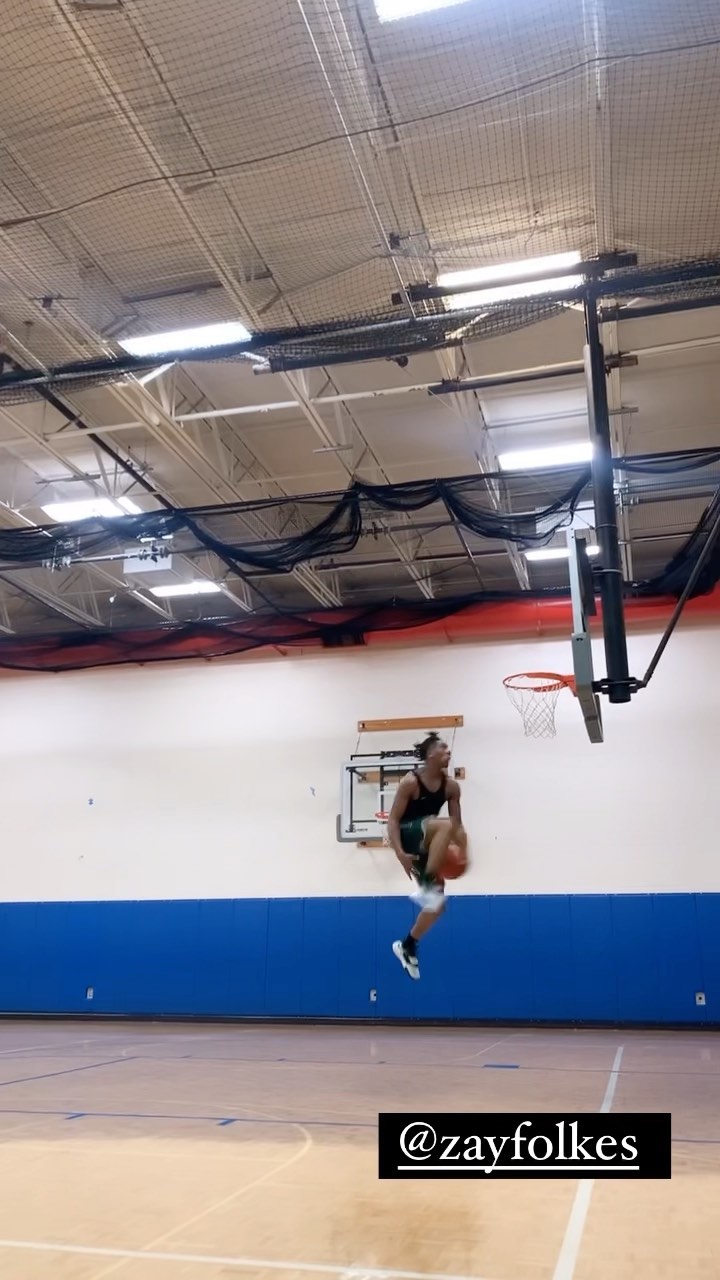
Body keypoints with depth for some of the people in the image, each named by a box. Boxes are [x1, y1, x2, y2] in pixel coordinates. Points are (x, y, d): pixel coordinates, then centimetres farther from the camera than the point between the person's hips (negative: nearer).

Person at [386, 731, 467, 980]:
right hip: (407, 835, -6)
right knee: (444, 825, -36)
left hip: (427, 845, 7)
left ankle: (407, 946, 19)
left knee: (438, 903, 0)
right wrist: (400, 853, -28)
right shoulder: (410, 782, -17)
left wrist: (462, 851, -13)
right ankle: (426, 883, -30)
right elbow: (393, 820, -16)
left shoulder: (451, 786, 0)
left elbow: (457, 824, 5)